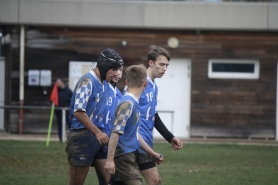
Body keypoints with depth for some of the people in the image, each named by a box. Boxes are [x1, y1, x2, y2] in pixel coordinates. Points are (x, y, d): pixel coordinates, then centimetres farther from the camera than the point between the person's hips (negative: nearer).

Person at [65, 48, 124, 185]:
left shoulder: (104, 84, 13)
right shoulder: (87, 81, -14)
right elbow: (78, 112, -21)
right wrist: (97, 132, -20)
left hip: (98, 137, 8)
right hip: (83, 137, -8)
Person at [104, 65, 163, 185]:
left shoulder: (134, 103, 13)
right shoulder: (127, 103, -15)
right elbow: (116, 132, -22)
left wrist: (151, 153, 27)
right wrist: (110, 160, -26)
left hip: (130, 156, 9)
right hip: (124, 156, -9)